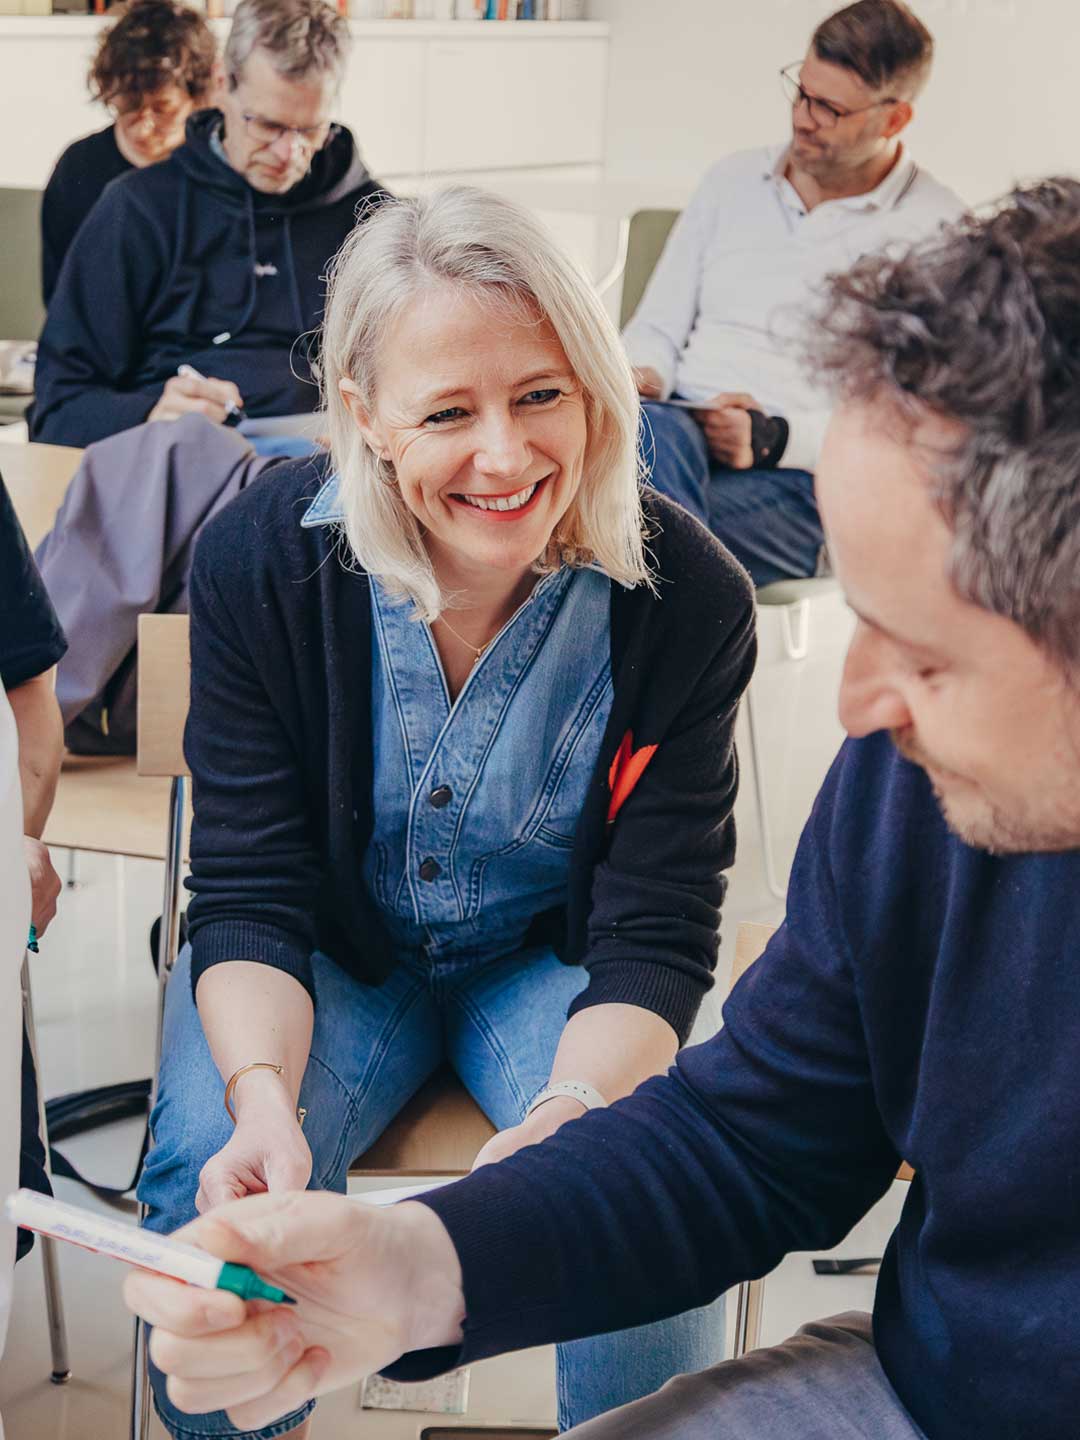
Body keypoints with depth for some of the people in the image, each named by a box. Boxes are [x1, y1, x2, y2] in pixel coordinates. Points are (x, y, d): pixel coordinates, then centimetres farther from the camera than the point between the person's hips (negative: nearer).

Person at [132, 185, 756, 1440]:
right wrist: (265, 1098, -36)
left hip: (554, 968, 0)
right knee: (212, 1178, -27)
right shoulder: (261, 560, -19)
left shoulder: (685, 598, -21)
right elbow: (250, 894, -15)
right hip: (332, 955, 1)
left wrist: (572, 1117, -38)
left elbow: (653, 936, -17)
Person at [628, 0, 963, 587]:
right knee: (655, 431, -34)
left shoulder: (936, 232, 4)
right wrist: (643, 375, -3)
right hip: (676, 430, 5)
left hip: (801, 479, -4)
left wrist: (776, 438, -15)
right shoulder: (734, 179, 20)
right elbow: (658, 324, 22)